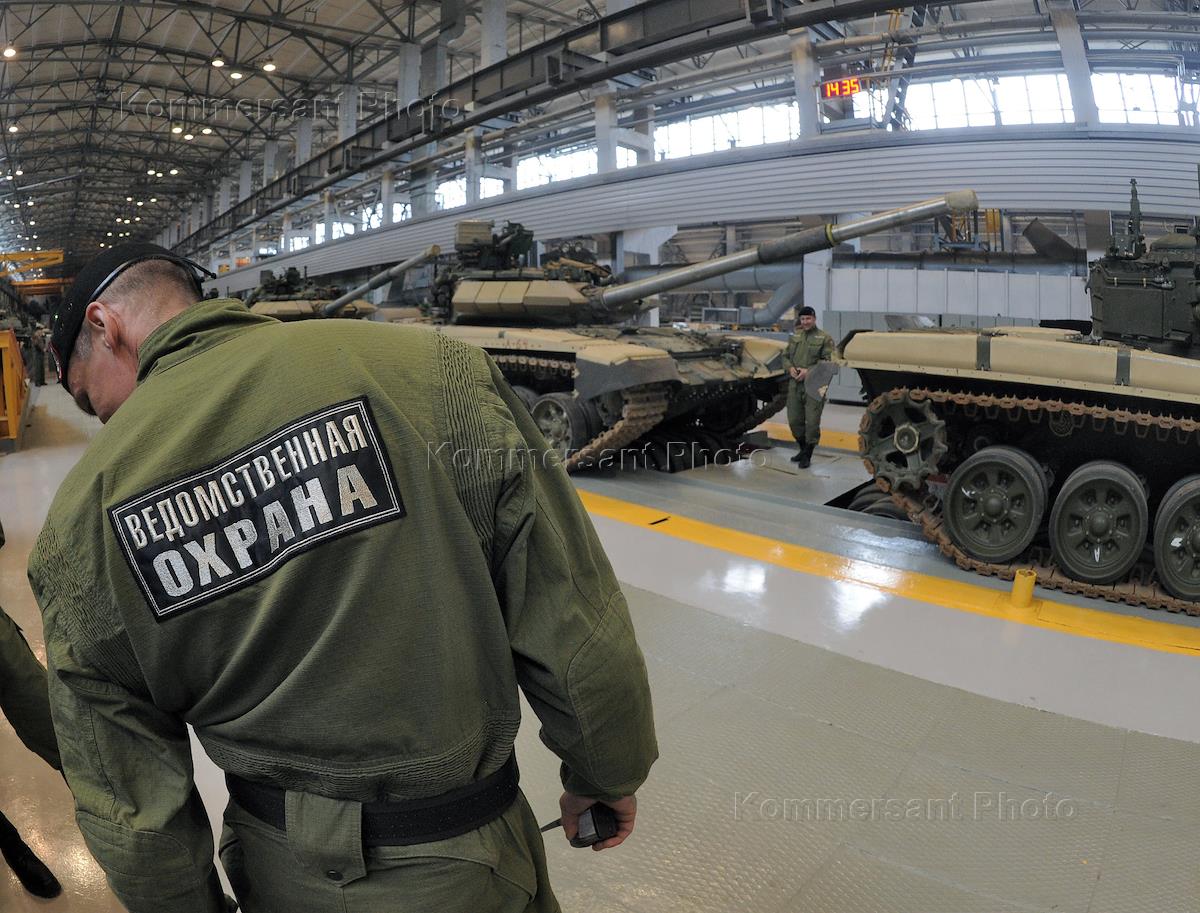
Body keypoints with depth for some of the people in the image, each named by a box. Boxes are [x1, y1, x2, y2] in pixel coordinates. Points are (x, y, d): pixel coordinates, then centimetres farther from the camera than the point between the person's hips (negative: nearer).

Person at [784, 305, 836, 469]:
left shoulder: (825, 338, -3)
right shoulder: (795, 337, 15)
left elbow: (827, 361, -10)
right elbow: (785, 356, 18)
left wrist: (808, 371, -18)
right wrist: (790, 368, -3)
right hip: (795, 384, 5)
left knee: (812, 422, -3)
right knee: (794, 420, 11)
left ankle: (807, 456, 8)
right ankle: (803, 449, 31)